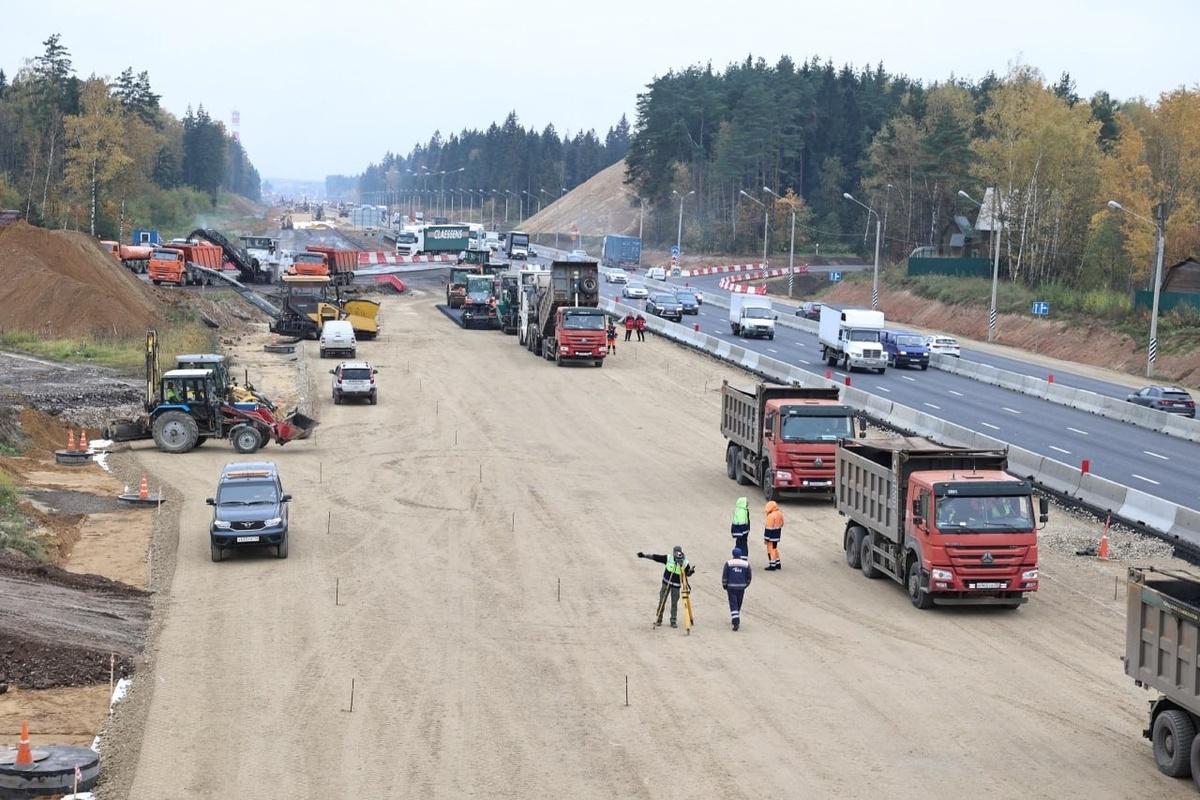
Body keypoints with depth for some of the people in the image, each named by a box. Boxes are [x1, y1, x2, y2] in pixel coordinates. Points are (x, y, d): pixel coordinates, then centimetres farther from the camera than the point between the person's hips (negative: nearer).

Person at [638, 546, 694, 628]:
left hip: (676, 586, -1)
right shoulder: (668, 558, -12)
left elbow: (688, 574, -1)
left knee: (674, 603, 1)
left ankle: (673, 622, 11)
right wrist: (644, 555, -12)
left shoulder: (685, 563, -13)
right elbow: (655, 557, -9)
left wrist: (691, 571, -23)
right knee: (662, 601, 7)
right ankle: (658, 620, 19)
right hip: (666, 583, 1)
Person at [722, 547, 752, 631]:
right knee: (738, 605, 17)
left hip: (731, 587, -3)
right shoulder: (746, 564, 2)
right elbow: (748, 577, 8)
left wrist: (724, 586, 9)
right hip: (741, 587, 3)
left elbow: (724, 576, -4)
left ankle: (736, 622, -17)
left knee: (733, 604, -4)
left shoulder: (728, 563, -5)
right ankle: (736, 620, 31)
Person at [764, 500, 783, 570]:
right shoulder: (780, 513, 3)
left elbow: (769, 528, -22)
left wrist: (766, 538, -17)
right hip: (777, 534, 9)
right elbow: (781, 524, 12)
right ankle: (778, 564, 27)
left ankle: (772, 565, 6)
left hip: (771, 535, -9)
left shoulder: (771, 516, -23)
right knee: (775, 549, 21)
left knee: (770, 549, 2)